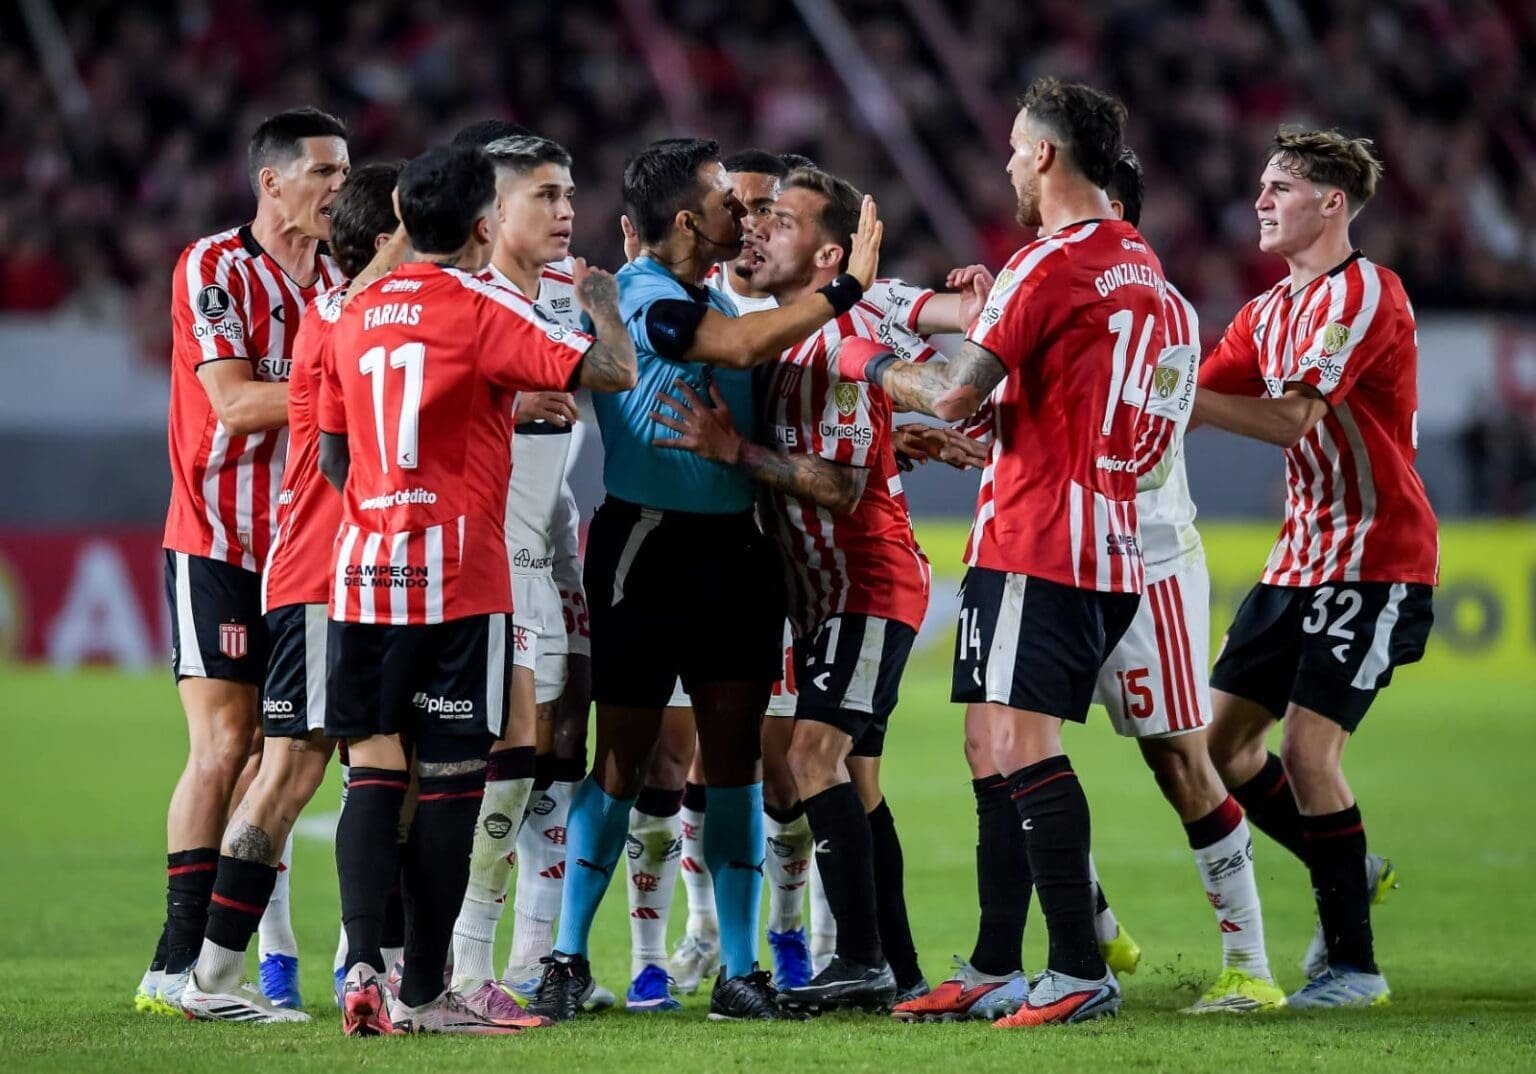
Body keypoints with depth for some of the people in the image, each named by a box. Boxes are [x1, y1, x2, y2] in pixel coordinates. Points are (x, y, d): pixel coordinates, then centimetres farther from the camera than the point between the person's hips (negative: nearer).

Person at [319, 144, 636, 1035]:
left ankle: (363, 964, -9)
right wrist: (602, 300, 4)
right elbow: (614, 371, -16)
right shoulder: (483, 311, -9)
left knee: (374, 773, 6)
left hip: (364, 572, 6)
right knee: (452, 778, 0)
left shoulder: (358, 313, 10)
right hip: (458, 580, -6)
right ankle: (423, 994, 1)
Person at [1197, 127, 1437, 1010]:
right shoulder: (1268, 312, 14)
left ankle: (1354, 963, -4)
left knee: (1307, 745, -15)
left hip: (1376, 560, -9)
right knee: (1223, 739, 5)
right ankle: (1351, 872, 25)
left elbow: (1291, 417, -23)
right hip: (1301, 560, 9)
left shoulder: (1365, 293, -14)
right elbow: (1202, 394, 12)